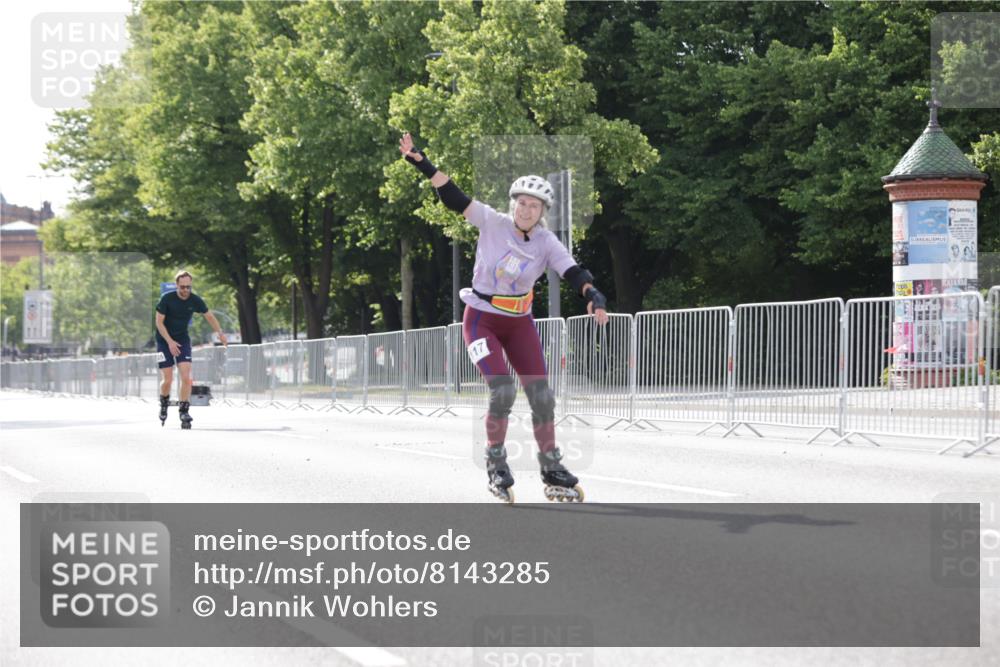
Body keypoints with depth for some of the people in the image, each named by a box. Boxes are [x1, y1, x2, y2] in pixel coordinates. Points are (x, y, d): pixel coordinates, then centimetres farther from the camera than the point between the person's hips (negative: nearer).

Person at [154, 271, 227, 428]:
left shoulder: (195, 300, -8)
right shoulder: (167, 298, -17)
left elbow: (209, 316, 7)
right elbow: (159, 322, -13)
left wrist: (220, 333, -3)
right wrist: (170, 341, -21)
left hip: (183, 340, 2)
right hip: (164, 340, -2)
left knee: (186, 377, -13)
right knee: (167, 380, -5)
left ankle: (184, 411, -7)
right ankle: (164, 404, 25)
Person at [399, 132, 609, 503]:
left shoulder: (547, 243, -8)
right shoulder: (492, 222, -12)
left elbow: (574, 273, -19)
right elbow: (453, 196, -15)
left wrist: (594, 297, -39)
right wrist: (420, 161, -23)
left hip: (519, 323, 3)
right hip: (482, 319, -3)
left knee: (541, 395, -1)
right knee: (503, 390, -19)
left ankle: (552, 471, 10)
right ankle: (496, 464, -2)